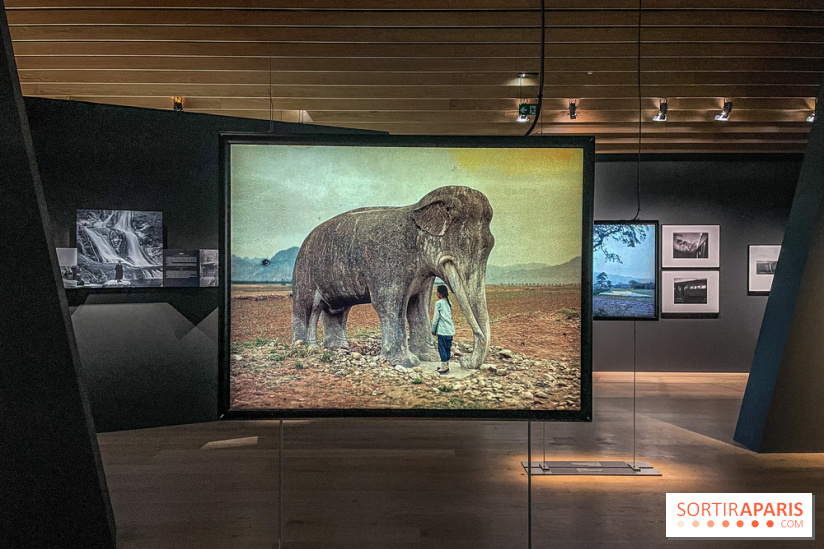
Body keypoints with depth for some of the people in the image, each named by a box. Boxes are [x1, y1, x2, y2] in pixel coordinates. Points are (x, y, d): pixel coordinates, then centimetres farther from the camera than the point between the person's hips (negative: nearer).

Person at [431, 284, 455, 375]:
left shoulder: (438, 303, -9)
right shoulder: (449, 303, 12)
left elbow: (436, 317, -9)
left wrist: (433, 329, 0)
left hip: (442, 330, -7)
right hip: (450, 329, 7)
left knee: (442, 348, -2)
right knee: (447, 348, 13)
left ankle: (444, 368, -1)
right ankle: (446, 366, 19)